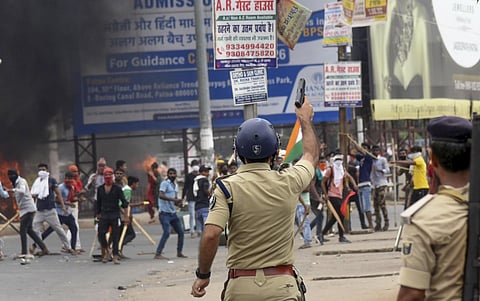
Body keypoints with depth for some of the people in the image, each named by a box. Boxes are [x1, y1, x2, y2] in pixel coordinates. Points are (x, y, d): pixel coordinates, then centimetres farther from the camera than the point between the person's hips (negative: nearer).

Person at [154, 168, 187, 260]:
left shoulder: (176, 185, 17)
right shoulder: (165, 183, -8)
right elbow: (161, 195, -25)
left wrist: (178, 202, 2)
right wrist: (173, 199, -33)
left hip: (173, 213, 8)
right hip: (164, 213, -8)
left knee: (181, 232, 10)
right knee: (167, 233, -18)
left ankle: (179, 252, 25)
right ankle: (157, 254, -17)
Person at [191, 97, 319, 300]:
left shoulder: (227, 187, -6)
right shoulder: (288, 182, 1)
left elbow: (211, 235, -16)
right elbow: (311, 154, 23)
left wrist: (202, 275, -2)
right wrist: (305, 119, 39)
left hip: (240, 285, 0)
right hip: (282, 283, 0)